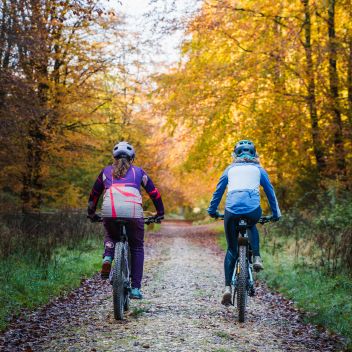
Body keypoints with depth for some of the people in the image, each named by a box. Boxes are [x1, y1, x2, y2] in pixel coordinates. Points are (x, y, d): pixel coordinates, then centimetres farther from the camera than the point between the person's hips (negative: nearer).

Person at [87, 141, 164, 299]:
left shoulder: (107, 171, 26)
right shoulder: (138, 171, 23)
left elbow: (94, 193, 32)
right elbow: (154, 193, 24)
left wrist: (91, 213, 44)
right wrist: (160, 213, 34)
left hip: (109, 211, 1)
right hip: (133, 212, -1)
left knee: (110, 236, 32)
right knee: (137, 248, 17)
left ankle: (107, 258, 2)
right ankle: (135, 288, 12)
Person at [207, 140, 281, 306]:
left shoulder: (230, 169, 25)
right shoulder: (258, 169, 23)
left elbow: (218, 191, 26)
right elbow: (270, 191, 25)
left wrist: (212, 210, 36)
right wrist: (276, 214, 34)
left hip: (232, 210, 0)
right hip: (253, 209, 0)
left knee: (231, 249, 14)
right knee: (252, 227, 37)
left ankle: (228, 287, 2)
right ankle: (256, 258, 15)